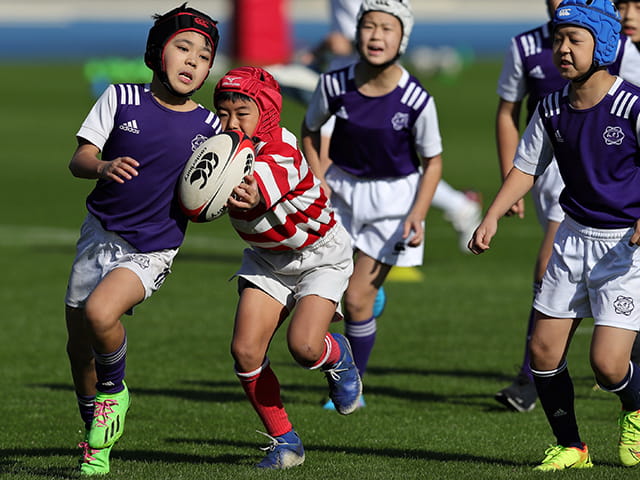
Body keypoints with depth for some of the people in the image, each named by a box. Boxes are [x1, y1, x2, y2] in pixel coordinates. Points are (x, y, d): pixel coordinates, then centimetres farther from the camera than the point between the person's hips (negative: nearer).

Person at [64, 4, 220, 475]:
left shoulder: (210, 127, -3)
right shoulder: (122, 99, -2)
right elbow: (78, 159, -6)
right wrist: (101, 166, -29)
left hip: (152, 251, -3)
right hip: (100, 235, 3)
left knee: (100, 313, -28)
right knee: (78, 344, 9)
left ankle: (115, 391, 2)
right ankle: (96, 442, 31)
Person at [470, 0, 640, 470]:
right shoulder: (552, 110, 1)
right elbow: (526, 167, 11)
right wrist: (492, 217, -2)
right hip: (575, 237, 6)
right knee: (543, 351, 2)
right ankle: (571, 446, 20)